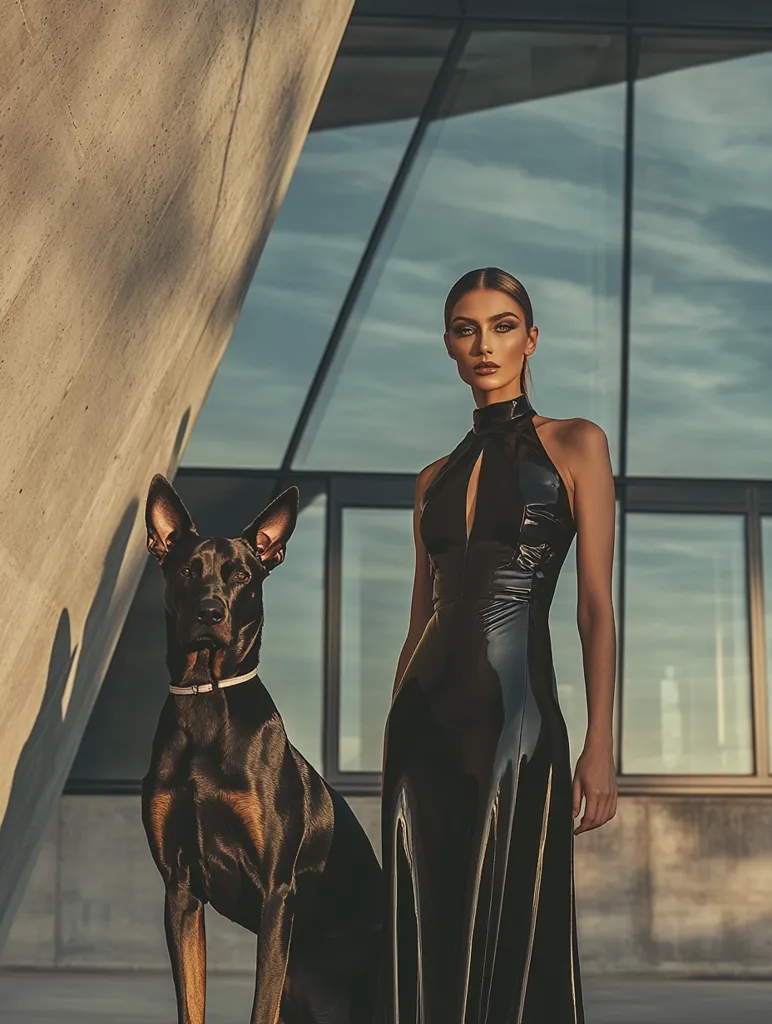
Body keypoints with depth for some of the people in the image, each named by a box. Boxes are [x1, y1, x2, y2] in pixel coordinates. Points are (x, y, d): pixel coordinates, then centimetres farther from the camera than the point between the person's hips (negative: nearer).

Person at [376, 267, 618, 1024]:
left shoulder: (575, 445, 2)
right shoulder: (436, 477, 15)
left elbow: (596, 607, -5)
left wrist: (599, 747, -13)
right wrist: (393, 734, 12)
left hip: (517, 715, -4)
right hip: (426, 720, 4)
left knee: (511, 934, -2)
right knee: (424, 937, 6)